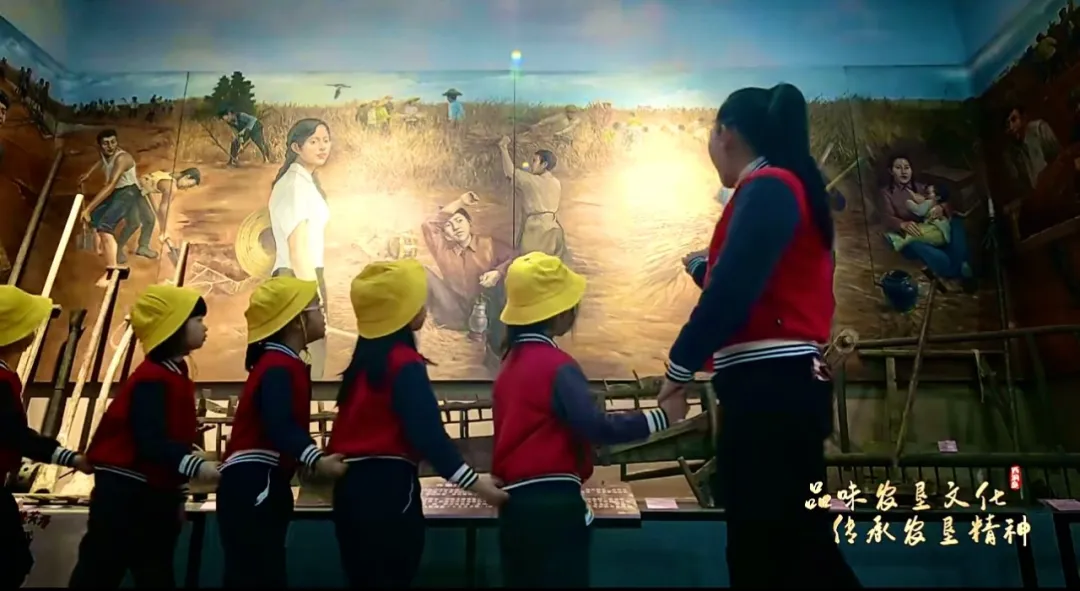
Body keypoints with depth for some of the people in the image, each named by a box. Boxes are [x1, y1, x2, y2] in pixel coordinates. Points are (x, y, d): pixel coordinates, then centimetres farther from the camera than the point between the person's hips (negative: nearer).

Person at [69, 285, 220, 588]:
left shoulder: (175, 375, 10)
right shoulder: (152, 380, -19)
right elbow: (152, 443, -28)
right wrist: (198, 466, -37)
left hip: (155, 495, 10)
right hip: (125, 494, -10)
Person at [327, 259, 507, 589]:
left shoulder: (367, 356, 11)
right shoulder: (404, 363, -14)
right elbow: (428, 434, -20)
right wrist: (475, 483, -17)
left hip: (354, 482, 9)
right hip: (387, 484, -8)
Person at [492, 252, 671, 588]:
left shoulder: (512, 361, 13)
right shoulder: (556, 365, -14)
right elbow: (596, 427, -22)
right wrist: (660, 418, -15)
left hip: (517, 501, 8)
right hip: (551, 503, -8)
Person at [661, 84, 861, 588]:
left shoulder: (767, 187, -8)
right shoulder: (786, 188, 22)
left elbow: (733, 290, -20)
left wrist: (679, 369, -14)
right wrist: (701, 267, 41)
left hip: (769, 385, -10)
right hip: (782, 384, 10)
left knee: (772, 550, -4)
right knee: (790, 545, 14)